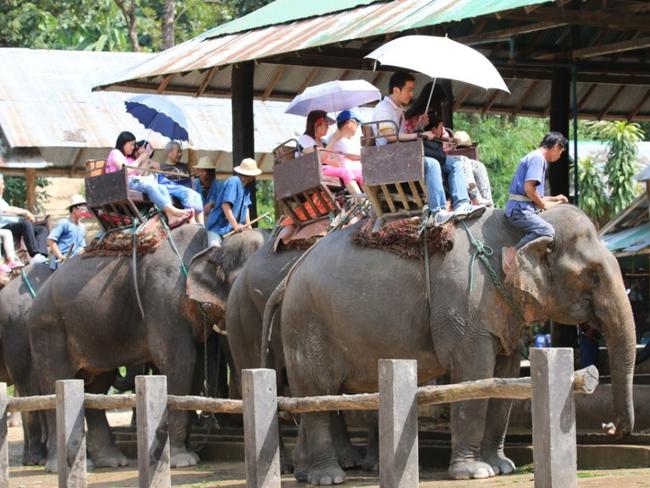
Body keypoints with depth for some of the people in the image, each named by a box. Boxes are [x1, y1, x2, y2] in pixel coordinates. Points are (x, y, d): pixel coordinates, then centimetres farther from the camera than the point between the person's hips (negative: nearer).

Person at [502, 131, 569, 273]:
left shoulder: (537, 158, 23)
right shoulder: (537, 158, -9)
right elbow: (528, 188, -20)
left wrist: (553, 199, 28)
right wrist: (544, 204, -6)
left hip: (521, 209, 11)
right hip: (520, 209, -11)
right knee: (547, 231, -29)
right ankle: (512, 252, -23)